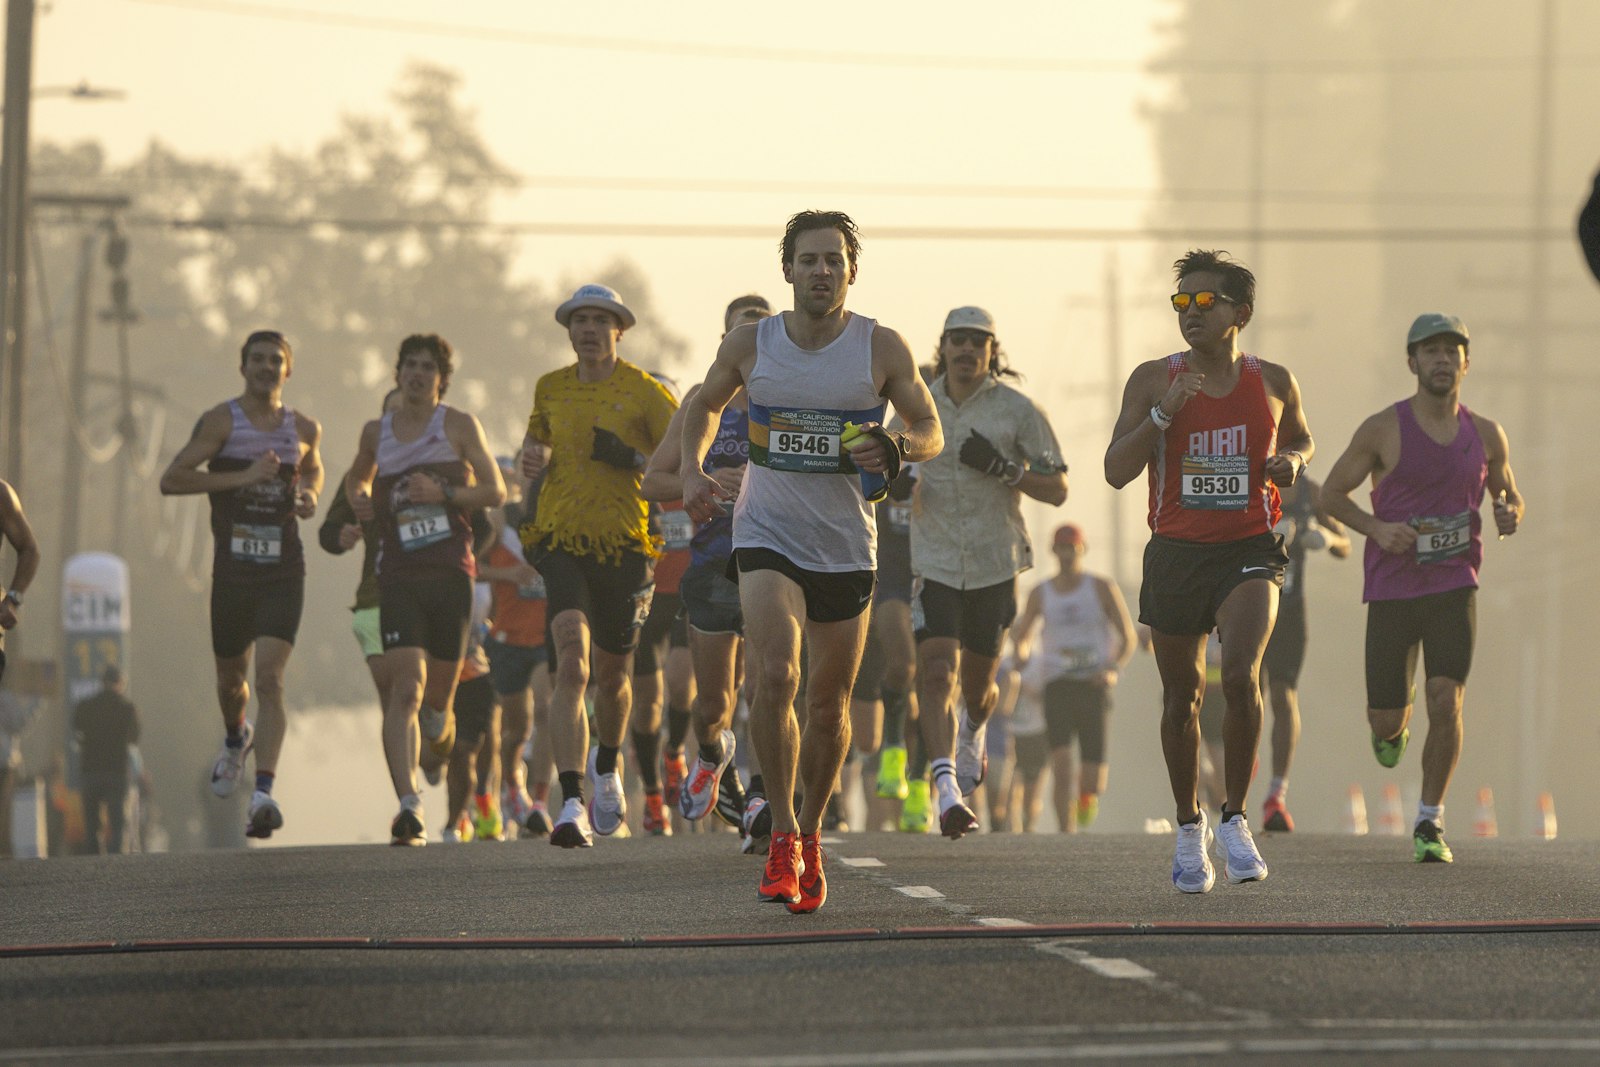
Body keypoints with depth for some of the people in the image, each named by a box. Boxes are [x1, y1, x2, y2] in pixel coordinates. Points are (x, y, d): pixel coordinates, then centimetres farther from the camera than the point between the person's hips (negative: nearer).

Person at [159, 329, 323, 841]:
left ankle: (263, 794, -24)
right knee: (231, 678, 16)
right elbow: (171, 479, -13)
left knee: (270, 678, -15)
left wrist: (310, 495, 6)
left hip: (283, 572, 0)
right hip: (232, 569, 0)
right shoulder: (221, 421, -4)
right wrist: (242, 477, -20)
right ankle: (237, 738, 52)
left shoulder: (305, 428, 8)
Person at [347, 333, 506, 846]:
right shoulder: (376, 432, 13)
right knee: (406, 688, -17)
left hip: (451, 573, -1)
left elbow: (495, 491, 2)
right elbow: (356, 477, 33)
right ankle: (408, 807, -25)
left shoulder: (459, 425, 5)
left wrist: (443, 493, -13)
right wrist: (358, 499, 10)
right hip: (398, 575, 1)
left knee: (437, 697, 8)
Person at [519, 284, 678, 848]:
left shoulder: (645, 393, -3)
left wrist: (631, 458, -21)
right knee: (572, 666, -19)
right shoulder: (551, 389, 9)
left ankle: (607, 768, 47)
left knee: (612, 675, 14)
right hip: (562, 543, 1)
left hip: (624, 547, -1)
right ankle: (572, 806, -27)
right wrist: (536, 457, 6)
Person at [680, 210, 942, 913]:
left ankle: (810, 831, 32)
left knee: (829, 704, 9)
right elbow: (704, 405, 17)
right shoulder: (750, 345, -1)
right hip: (767, 537, -1)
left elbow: (930, 430, 3)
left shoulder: (881, 349, -4)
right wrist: (692, 469, -1)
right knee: (775, 677, -22)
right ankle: (782, 836, -11)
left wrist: (897, 447, -20)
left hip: (846, 547, 1)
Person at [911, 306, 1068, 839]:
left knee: (977, 685, 12)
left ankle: (972, 733, 48)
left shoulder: (1017, 409, -3)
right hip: (933, 564, 0)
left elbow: (1057, 490, -2)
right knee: (936, 672, -17)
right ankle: (948, 789, -25)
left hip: (994, 564, 0)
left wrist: (1001, 468, -17)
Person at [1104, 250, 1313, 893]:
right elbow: (1116, 471, -6)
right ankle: (1189, 827, 28)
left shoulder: (1272, 382, 3)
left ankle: (1235, 818, -7)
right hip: (1175, 553, 1)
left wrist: (1292, 461, -1)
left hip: (1248, 550, -1)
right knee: (1181, 696, 9)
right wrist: (1163, 413, -18)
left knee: (1240, 675, -23)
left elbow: (1300, 437, 22)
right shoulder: (1153, 381, -1)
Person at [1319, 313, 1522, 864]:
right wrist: (1377, 529, -17)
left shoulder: (1485, 435, 2)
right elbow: (1331, 493, 1)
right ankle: (1395, 725, 44)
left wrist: (1509, 514, -7)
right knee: (1385, 722, 3)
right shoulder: (1382, 429, -6)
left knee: (1446, 704, -17)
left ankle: (1430, 823, -1)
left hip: (1454, 589, 1)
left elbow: (1510, 495, 18)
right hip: (1392, 588, -1)